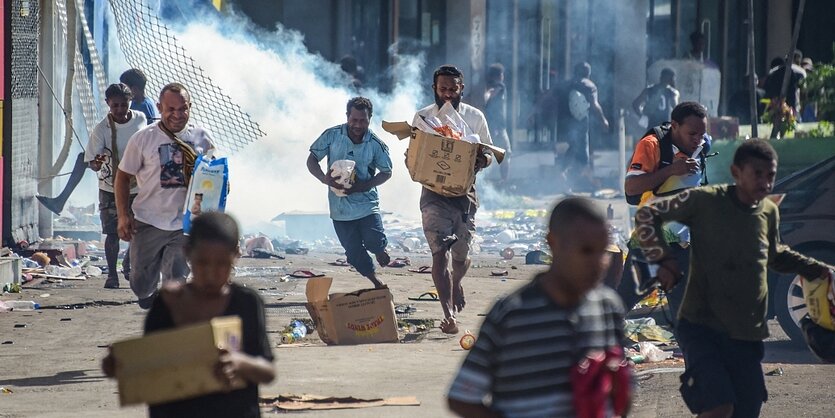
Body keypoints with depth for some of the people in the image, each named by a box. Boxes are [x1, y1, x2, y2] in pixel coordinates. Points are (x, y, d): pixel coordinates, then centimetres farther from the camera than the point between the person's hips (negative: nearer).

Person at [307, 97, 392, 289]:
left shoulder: (376, 145, -6)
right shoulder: (332, 136, -6)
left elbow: (386, 172, 4)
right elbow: (312, 160, 0)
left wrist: (364, 185, -14)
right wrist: (324, 178, -21)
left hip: (366, 203, -1)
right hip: (340, 206, 1)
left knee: (374, 242, -17)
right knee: (354, 253, 3)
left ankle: (379, 249, 22)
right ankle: (377, 283, 25)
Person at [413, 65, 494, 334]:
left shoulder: (475, 117, 3)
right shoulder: (422, 118, 1)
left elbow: (489, 154, 10)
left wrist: (483, 160, -14)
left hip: (465, 192, 2)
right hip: (434, 193, -2)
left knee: (461, 254, 11)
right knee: (440, 253, -14)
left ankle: (456, 284, 47)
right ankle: (448, 315, -18)